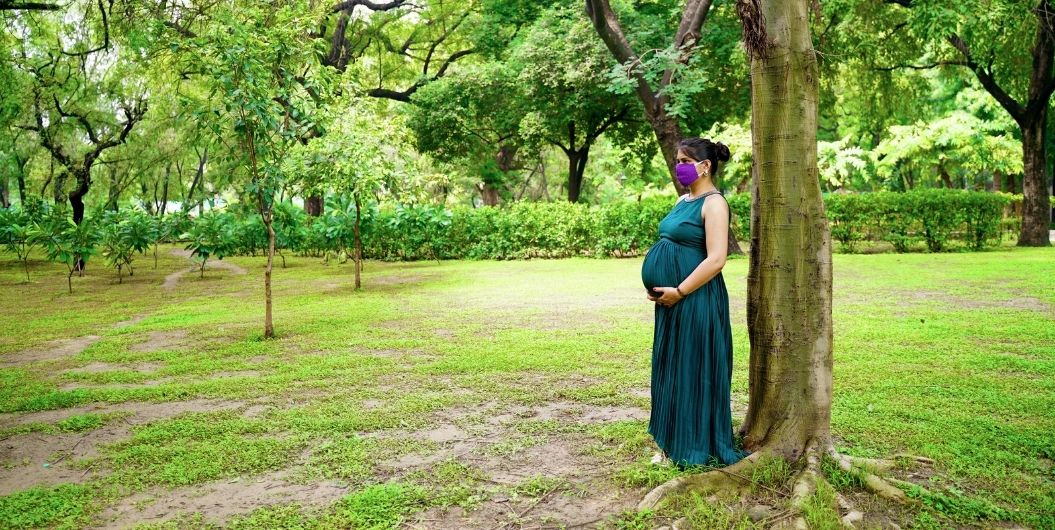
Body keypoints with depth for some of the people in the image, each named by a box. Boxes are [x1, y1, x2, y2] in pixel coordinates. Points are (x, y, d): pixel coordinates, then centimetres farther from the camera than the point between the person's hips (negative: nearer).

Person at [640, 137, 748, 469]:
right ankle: (674, 445, 25)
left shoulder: (714, 203, -12)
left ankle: (698, 450, 14)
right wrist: (655, 286, 8)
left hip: (698, 301, -9)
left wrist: (678, 291, -18)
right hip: (672, 300, 9)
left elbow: (716, 259, -20)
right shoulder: (683, 200, 15)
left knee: (695, 372, 0)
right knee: (670, 370, 13)